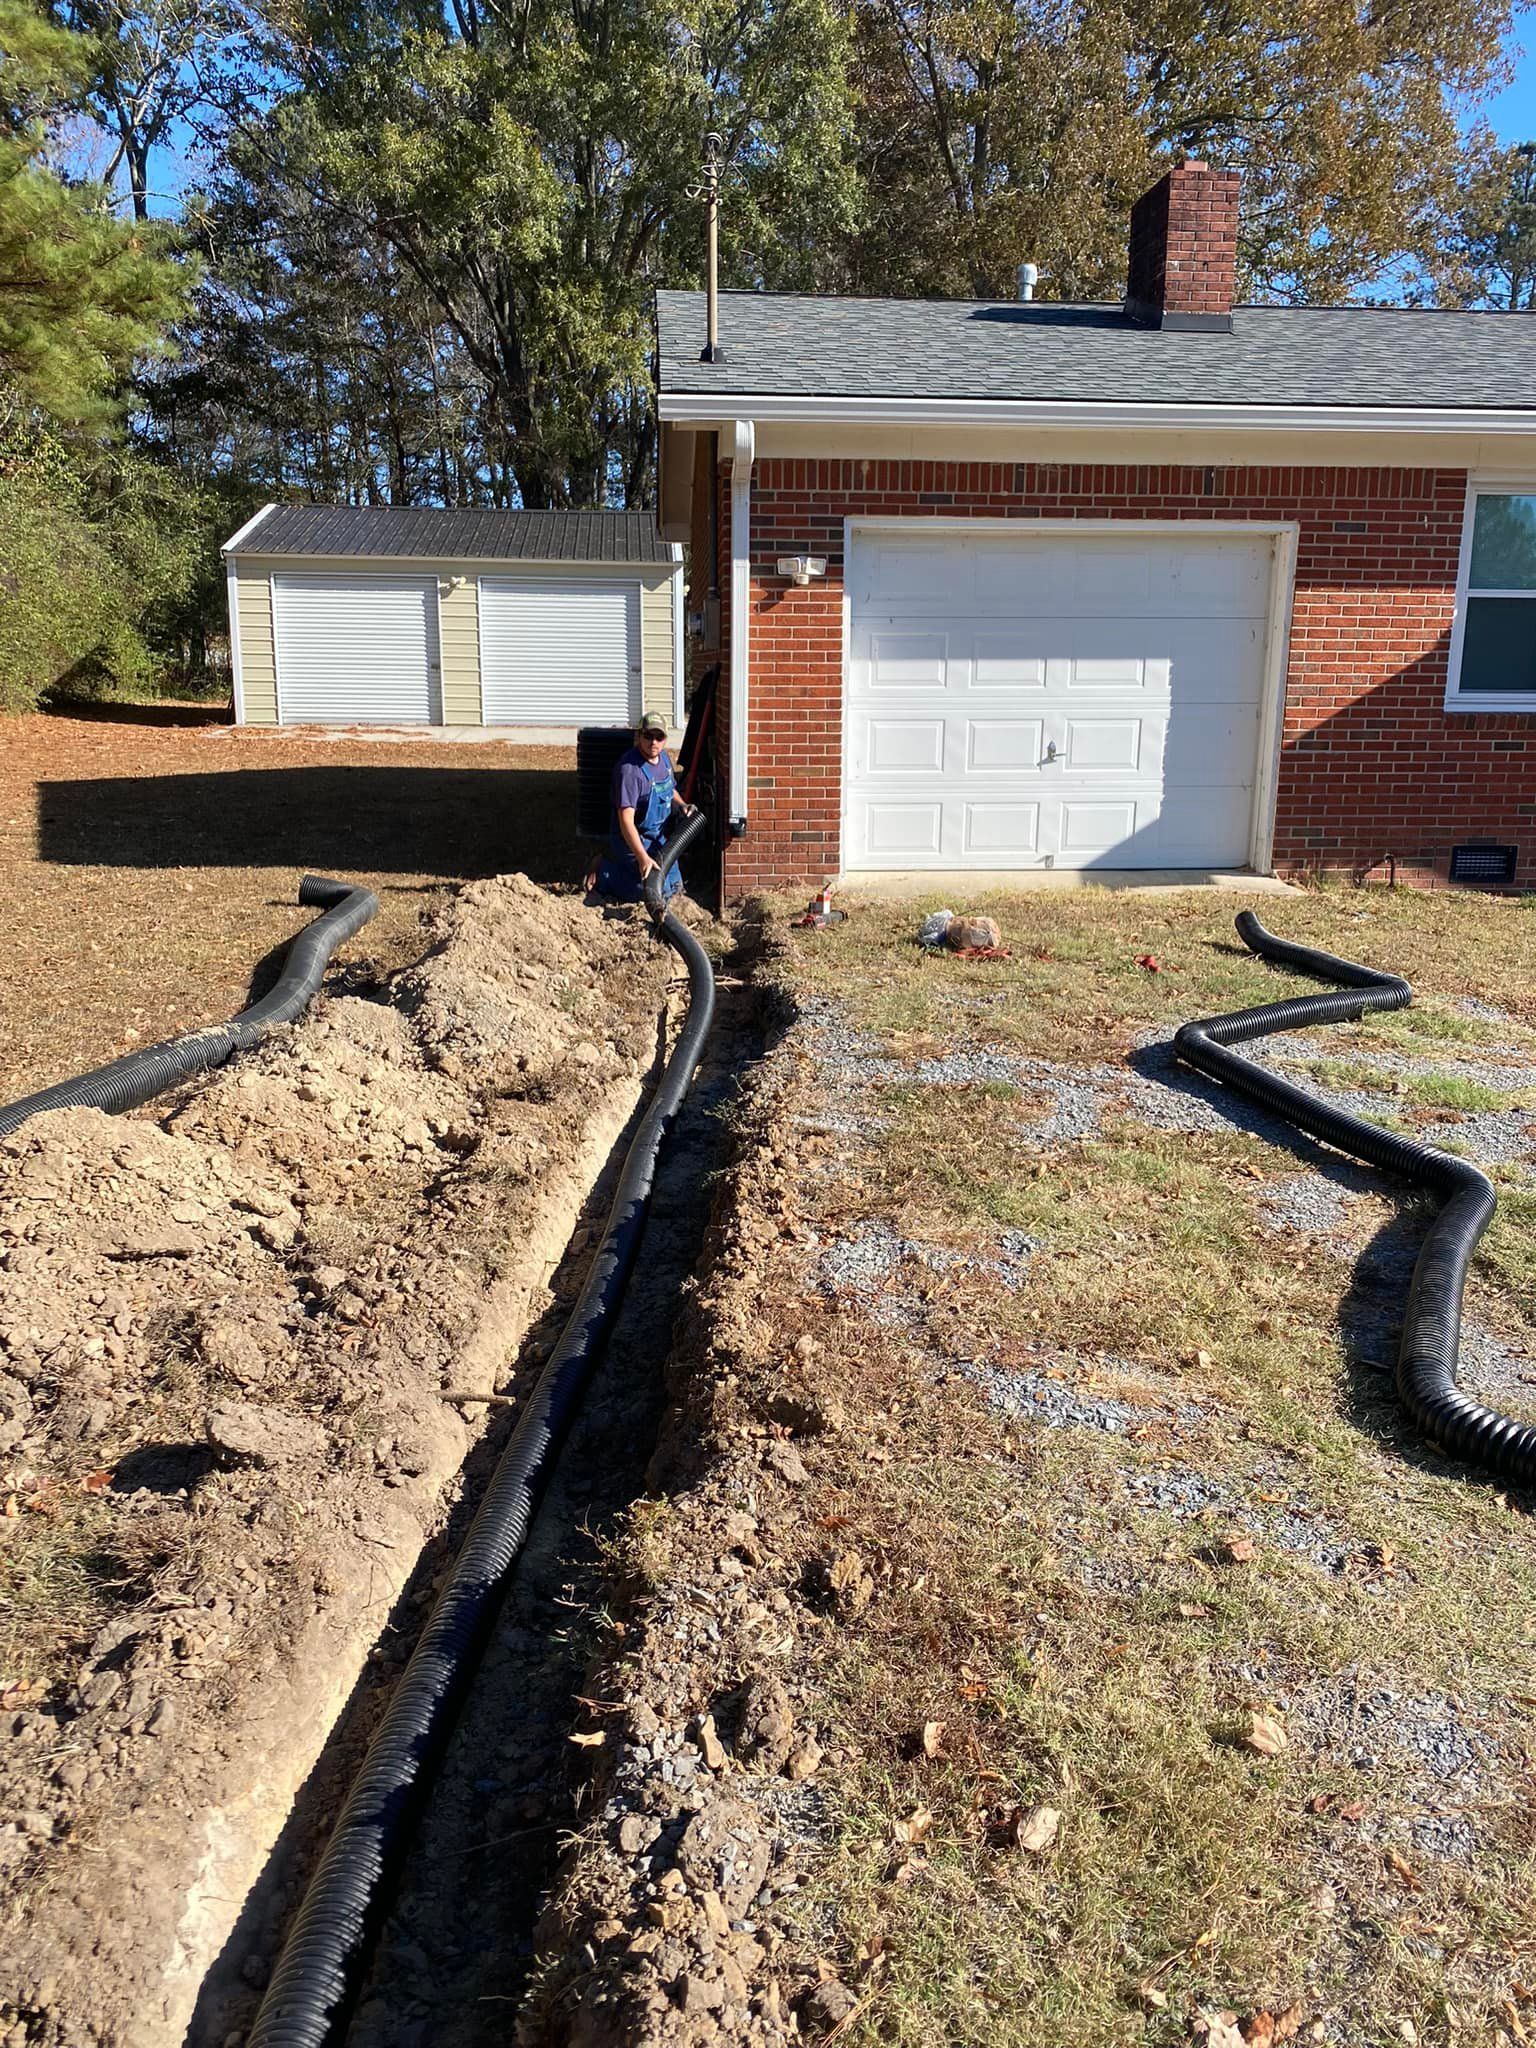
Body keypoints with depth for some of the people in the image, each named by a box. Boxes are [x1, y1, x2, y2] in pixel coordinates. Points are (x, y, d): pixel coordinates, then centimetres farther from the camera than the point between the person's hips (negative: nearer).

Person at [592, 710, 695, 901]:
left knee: (675, 885, 19)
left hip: (659, 837, 9)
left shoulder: (663, 757, -1)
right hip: (635, 839, -9)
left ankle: (616, 864, 28)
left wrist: (681, 805, -4)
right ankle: (604, 873, 4)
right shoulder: (629, 769, -29)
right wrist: (643, 857, -40)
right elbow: (626, 820, -32)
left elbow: (670, 790, 19)